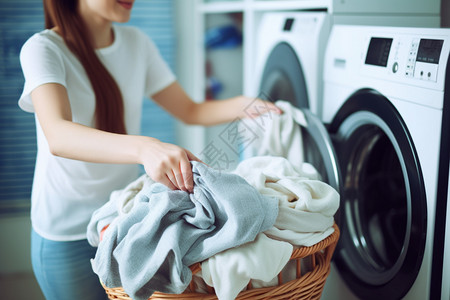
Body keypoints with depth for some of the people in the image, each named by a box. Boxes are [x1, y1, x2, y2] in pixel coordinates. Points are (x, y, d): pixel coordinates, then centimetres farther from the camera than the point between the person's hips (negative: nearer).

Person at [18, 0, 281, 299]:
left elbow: (190, 111, 7)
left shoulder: (137, 43, 0)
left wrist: (246, 105, -12)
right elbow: (59, 136, -36)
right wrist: (145, 148, -53)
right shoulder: (43, 48, -18)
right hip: (68, 234, -4)